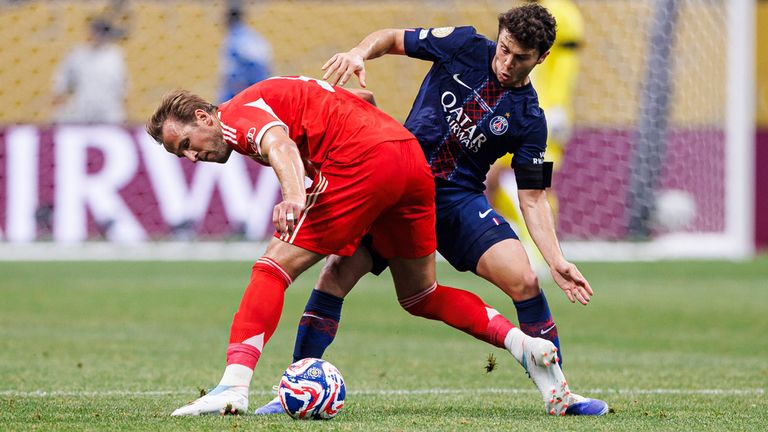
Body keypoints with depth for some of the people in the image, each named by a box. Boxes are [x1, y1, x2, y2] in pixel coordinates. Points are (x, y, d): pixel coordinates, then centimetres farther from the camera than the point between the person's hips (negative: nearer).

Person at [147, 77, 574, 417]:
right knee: (421, 297, 20)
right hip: (413, 156, 9)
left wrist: (294, 198, -40)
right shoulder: (264, 101, 29)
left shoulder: (237, 114, 2)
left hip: (363, 161, -9)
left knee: (275, 266, -6)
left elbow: (280, 144, -21)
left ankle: (234, 385, -18)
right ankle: (525, 345, 8)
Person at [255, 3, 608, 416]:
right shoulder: (465, 46, -4)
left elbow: (533, 197, 1)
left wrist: (556, 260, -10)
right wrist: (360, 53, -16)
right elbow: (391, 39, 6)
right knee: (336, 273, -15)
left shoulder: (528, 119, -4)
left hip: (459, 199, 0)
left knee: (524, 280, -18)